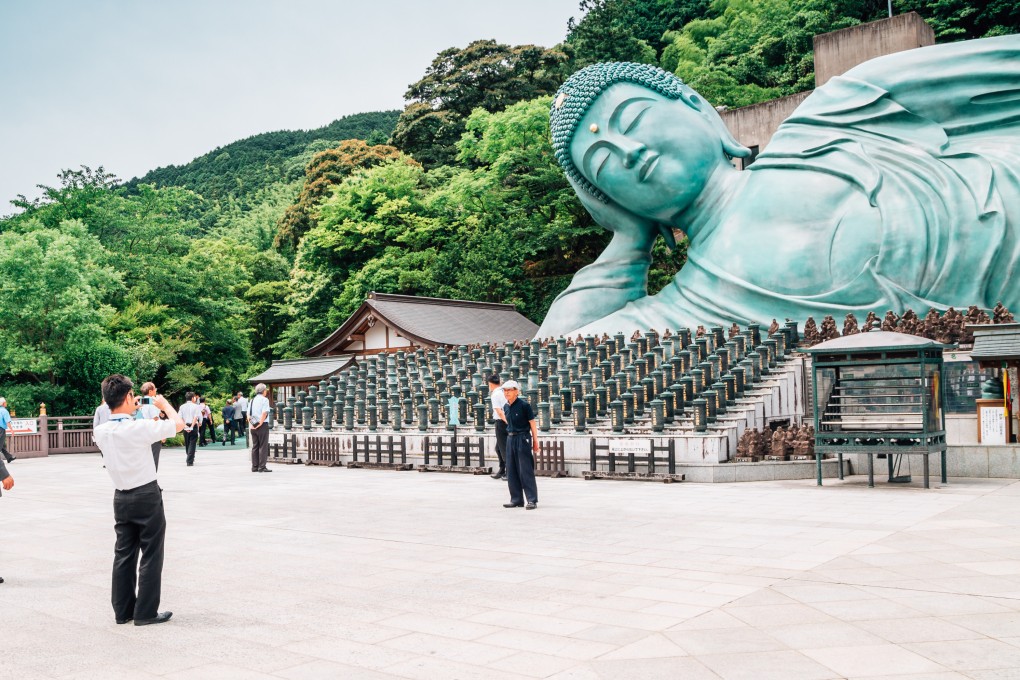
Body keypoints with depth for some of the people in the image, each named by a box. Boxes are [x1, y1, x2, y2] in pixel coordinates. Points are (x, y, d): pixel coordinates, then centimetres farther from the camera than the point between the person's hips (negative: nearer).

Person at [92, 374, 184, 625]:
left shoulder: (101, 431, -1)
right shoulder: (140, 427, -19)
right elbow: (178, 424, -8)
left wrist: (131, 412, 19)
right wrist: (164, 403, 7)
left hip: (121, 498, 6)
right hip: (147, 496, -6)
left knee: (124, 554, 13)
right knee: (151, 556, 3)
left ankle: (123, 610, 19)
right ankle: (146, 612, 6)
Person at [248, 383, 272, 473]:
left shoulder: (252, 400, 13)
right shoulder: (264, 400, -7)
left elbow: (248, 414, 11)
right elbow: (264, 413, -16)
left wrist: (251, 423, 7)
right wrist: (260, 424, -12)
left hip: (253, 427, 7)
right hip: (263, 425, -7)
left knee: (255, 446, 10)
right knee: (263, 446, -4)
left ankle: (254, 467, 13)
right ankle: (262, 467, -6)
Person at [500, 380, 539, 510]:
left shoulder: (524, 405, -11)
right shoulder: (506, 406, 8)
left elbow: (532, 423, -9)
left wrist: (535, 441, -9)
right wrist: (510, 434, 13)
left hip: (523, 438, -7)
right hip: (510, 438, 7)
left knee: (526, 470, -6)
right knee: (511, 471, 9)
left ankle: (532, 500, -1)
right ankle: (516, 500, 17)